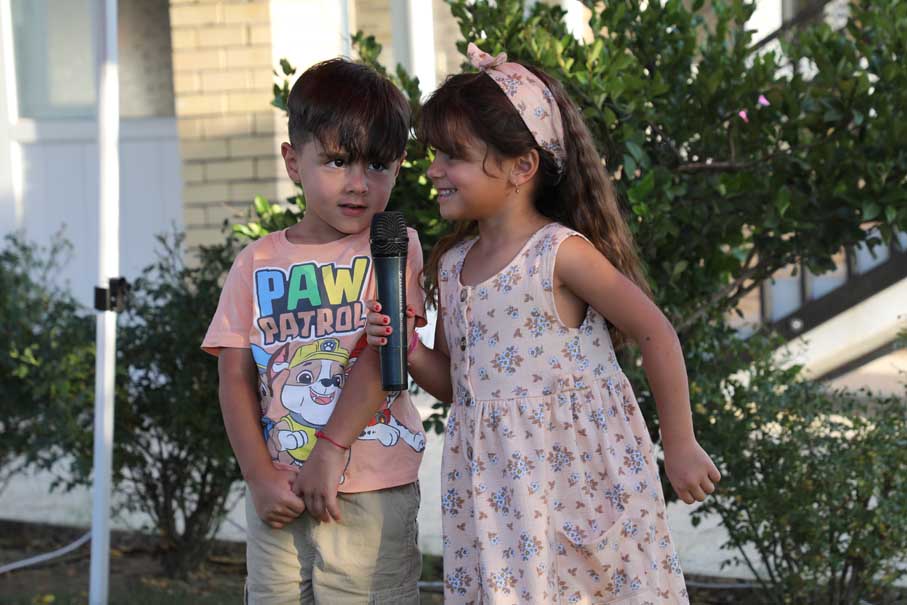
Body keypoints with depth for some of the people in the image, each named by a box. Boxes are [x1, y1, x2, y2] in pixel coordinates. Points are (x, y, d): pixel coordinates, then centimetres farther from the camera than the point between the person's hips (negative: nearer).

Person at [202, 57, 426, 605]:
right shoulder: (257, 263, 8)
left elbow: (382, 354, -10)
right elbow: (236, 379, 5)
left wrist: (328, 453, -17)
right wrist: (260, 478, -6)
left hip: (370, 491, -3)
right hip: (277, 494, 3)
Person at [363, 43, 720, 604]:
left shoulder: (561, 252, -12)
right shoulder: (452, 265, 8)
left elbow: (657, 335, -9)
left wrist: (680, 446, -5)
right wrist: (411, 353, -4)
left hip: (580, 478, -5)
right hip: (497, 490, 6)